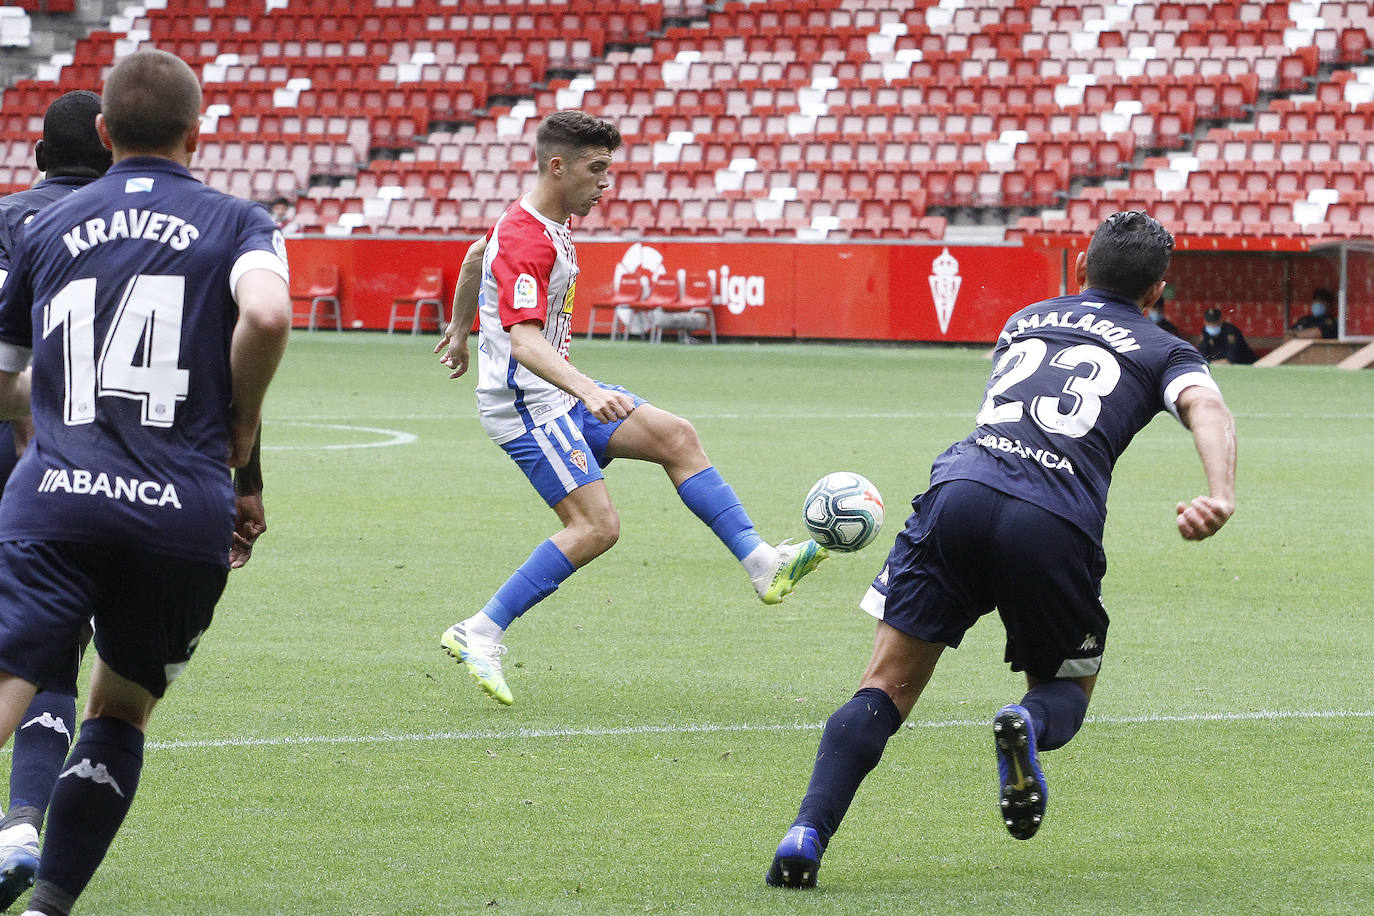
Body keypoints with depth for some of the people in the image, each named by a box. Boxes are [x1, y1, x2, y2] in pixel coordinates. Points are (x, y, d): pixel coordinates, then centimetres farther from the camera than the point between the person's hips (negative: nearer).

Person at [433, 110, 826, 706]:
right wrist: (589, 391, -49)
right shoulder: (525, 241, -23)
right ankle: (479, 635, -11)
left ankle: (761, 565, -2)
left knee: (675, 437, 0)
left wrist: (459, 332, 43)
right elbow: (524, 340, -35)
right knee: (596, 527, -16)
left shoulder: (549, 222, 9)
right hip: (526, 404, -10)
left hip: (559, 394, 10)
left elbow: (474, 257, 29)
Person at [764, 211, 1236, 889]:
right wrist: (1221, 495, -17)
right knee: (1065, 689, 21)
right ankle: (1028, 725, -16)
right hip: (1057, 526, -2)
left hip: (960, 492, 2)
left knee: (887, 687, 7)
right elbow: (1205, 406, -1)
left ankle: (807, 834, -14)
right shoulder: (1163, 352, 20)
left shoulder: (1026, 320, 32)